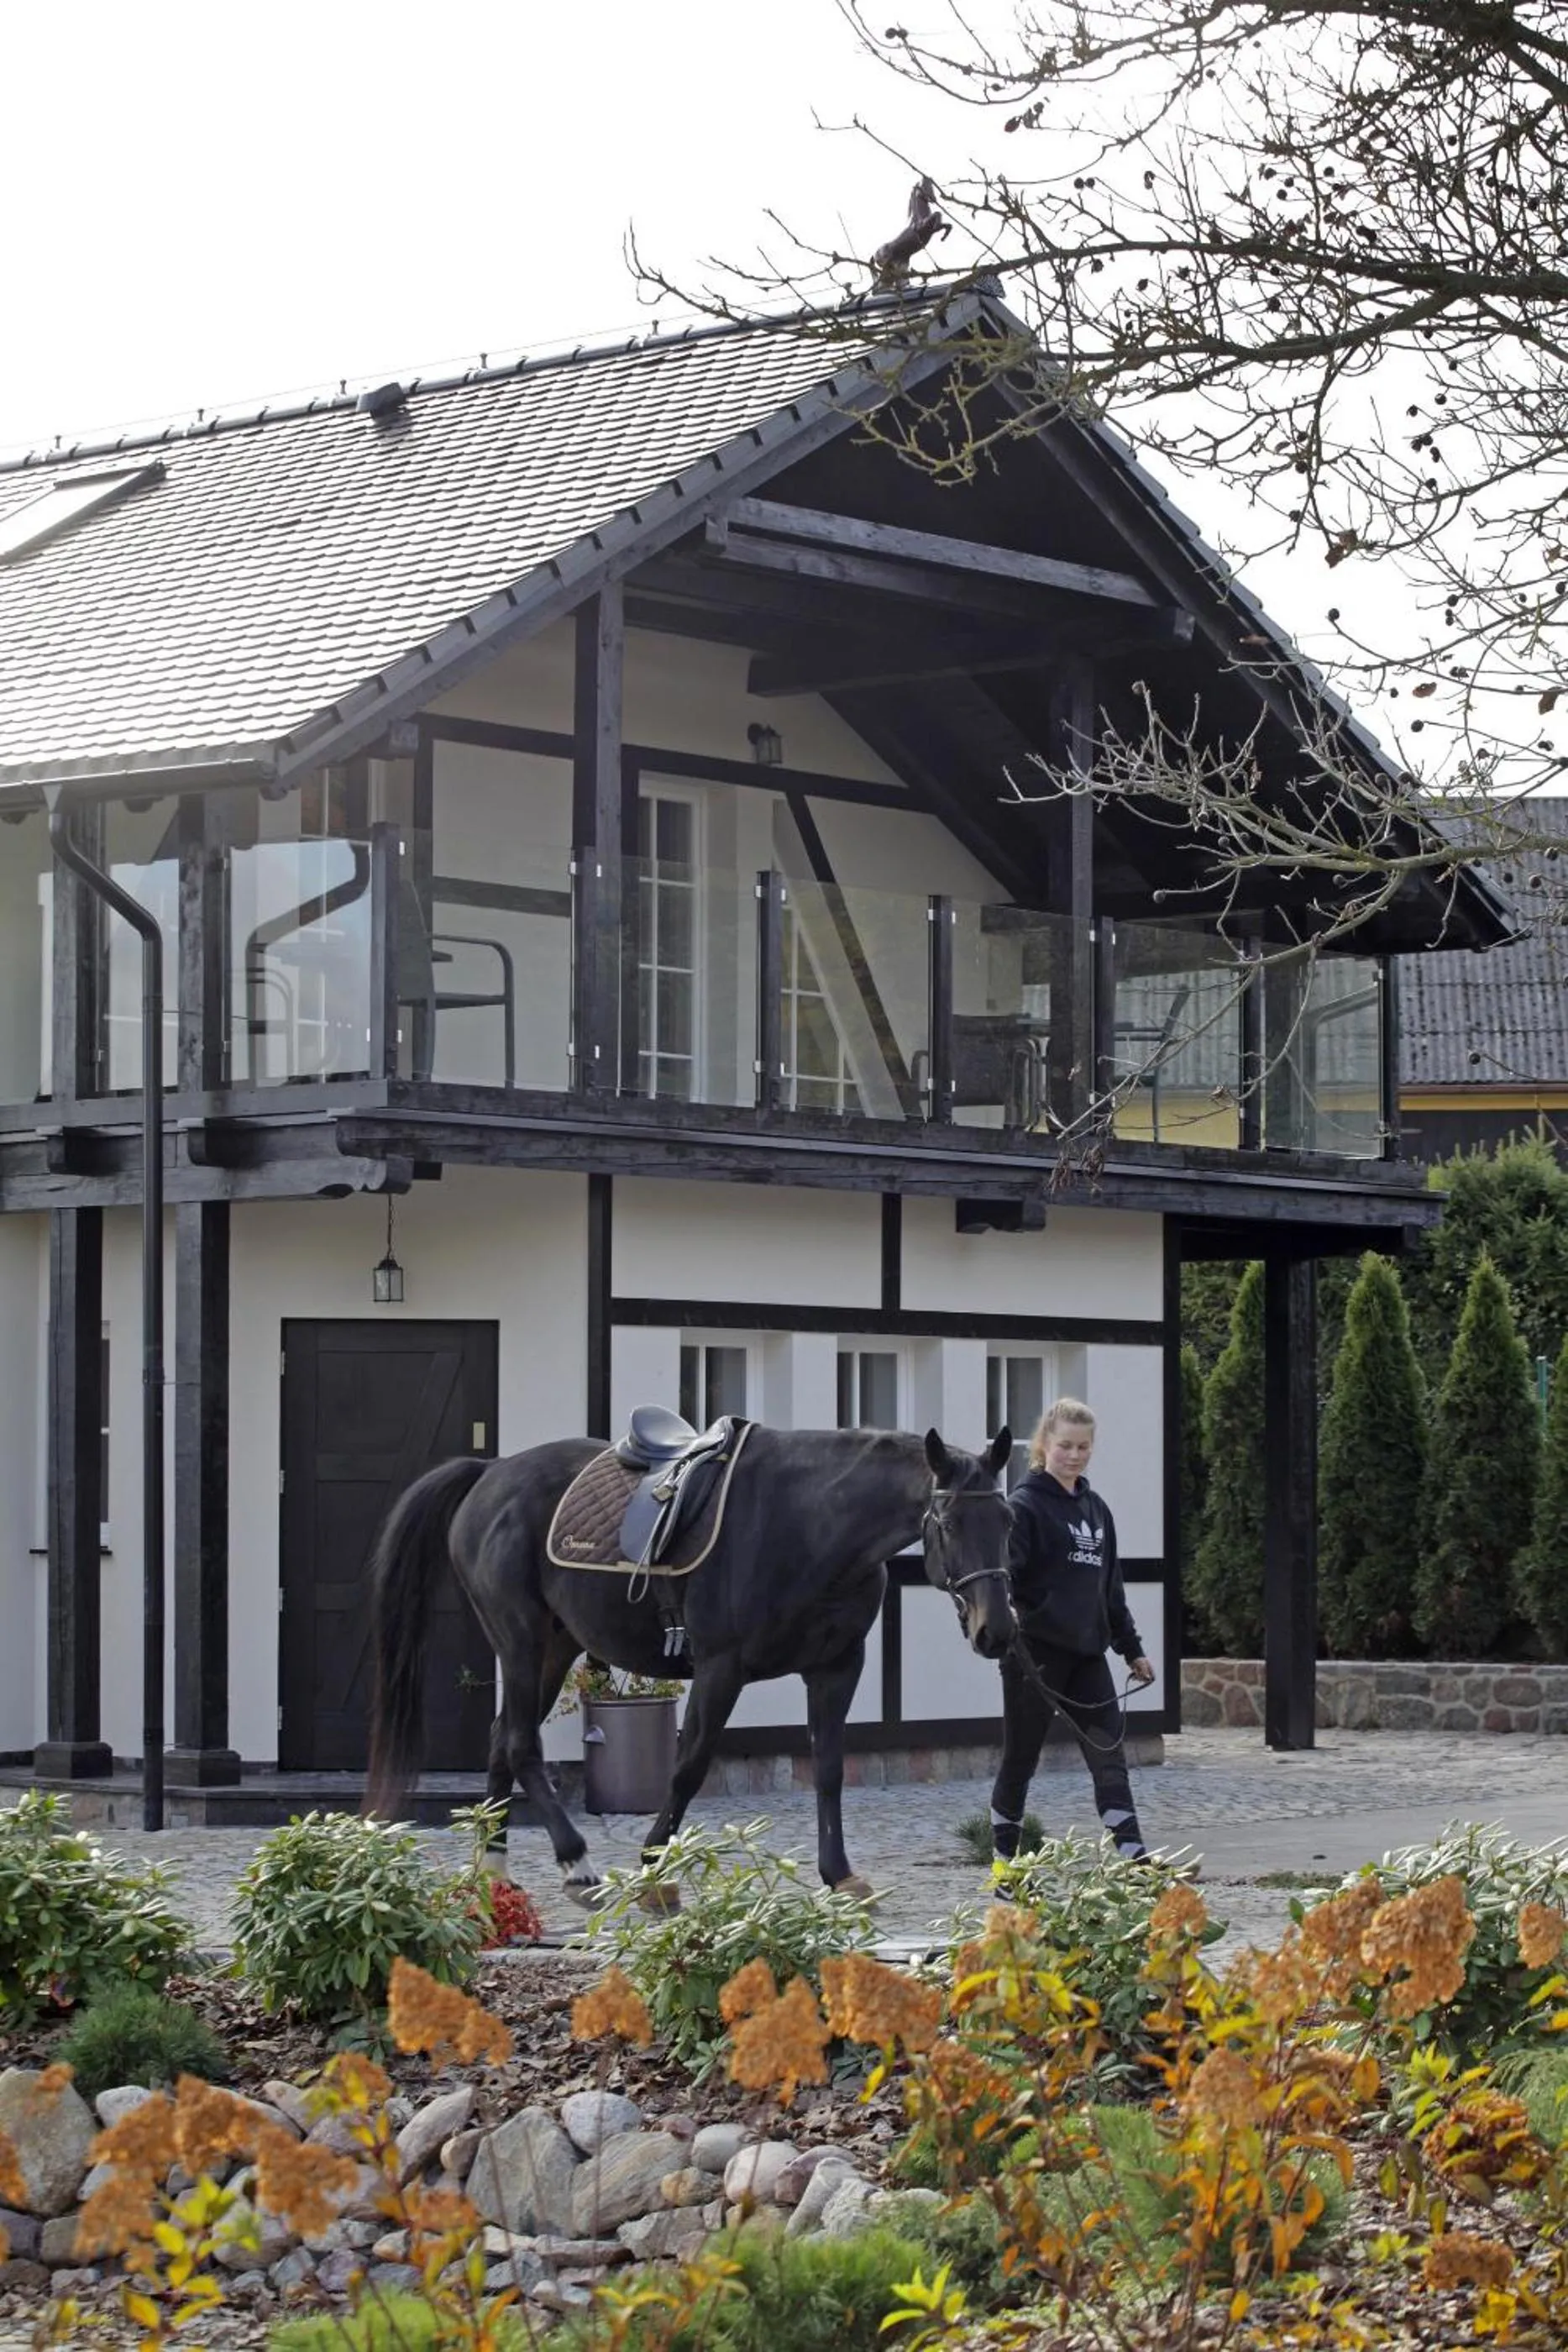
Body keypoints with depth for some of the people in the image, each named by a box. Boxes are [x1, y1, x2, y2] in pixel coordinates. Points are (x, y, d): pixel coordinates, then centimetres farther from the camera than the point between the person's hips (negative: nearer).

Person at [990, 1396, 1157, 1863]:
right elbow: (1005, 1570, -18)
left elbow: (1110, 1586, 23)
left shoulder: (1095, 1509, 15)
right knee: (1020, 1758, 3)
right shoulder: (1026, 1504, -6)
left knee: (1109, 1755, -1)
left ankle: (1134, 1859, -4)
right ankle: (1004, 1862, 13)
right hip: (1036, 1649, -6)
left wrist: (1132, 1648, 24)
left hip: (1087, 1651, 6)